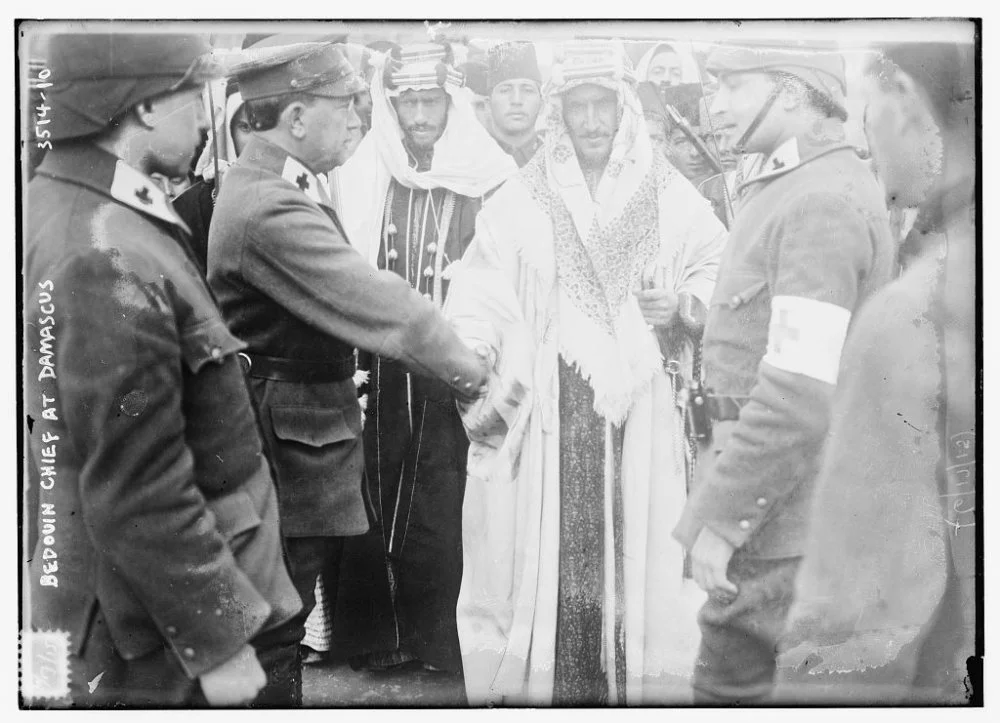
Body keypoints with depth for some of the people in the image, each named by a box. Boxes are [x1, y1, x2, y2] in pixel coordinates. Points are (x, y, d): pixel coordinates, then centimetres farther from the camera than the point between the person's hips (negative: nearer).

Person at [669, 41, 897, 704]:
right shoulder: (835, 185, 14)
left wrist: (718, 520, -21)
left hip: (779, 517, -10)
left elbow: (798, 393, -25)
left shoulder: (819, 202, -19)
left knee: (732, 684, 0)